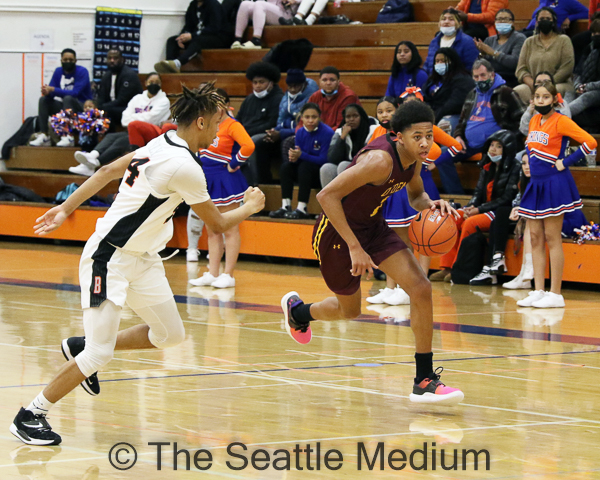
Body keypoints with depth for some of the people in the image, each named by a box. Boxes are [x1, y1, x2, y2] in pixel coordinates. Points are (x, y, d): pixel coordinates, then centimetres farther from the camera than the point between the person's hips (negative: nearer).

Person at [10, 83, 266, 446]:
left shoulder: (163, 144, 4)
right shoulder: (185, 167, -23)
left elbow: (108, 172, 11)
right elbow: (218, 225, -10)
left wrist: (65, 209, 17)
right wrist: (251, 207, 9)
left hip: (141, 259, 9)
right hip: (110, 259, -9)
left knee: (171, 335, 9)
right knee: (99, 354, -11)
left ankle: (82, 348, 25)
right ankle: (31, 416, 2)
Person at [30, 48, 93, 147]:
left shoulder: (82, 71, -12)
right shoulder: (58, 71, 6)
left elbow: (75, 93, -24)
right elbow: (51, 92, -1)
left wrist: (53, 90, -29)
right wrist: (47, 92, -27)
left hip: (82, 107, -6)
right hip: (63, 106, 6)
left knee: (68, 98, -34)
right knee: (43, 100, -12)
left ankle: (69, 137, -43)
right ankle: (44, 136, -21)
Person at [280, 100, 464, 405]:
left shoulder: (414, 158, -8)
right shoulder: (381, 160, -34)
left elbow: (416, 196, 13)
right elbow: (327, 195, -34)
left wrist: (430, 204, -12)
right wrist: (354, 247, -34)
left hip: (372, 226, 7)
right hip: (336, 232, -7)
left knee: (421, 289, -11)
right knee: (350, 310, 14)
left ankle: (424, 382, -6)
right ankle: (297, 310, 50)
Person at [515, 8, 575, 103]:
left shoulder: (563, 40, 11)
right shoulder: (529, 42, 19)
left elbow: (567, 68, -2)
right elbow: (521, 69, 9)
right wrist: (533, 84, -12)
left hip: (560, 83, -2)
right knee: (515, 92, -31)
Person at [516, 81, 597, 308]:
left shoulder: (561, 121, -10)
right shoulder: (534, 121, 12)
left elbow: (590, 142, -18)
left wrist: (566, 162, -15)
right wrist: (531, 161, 14)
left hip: (554, 184, -8)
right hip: (536, 183, 8)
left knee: (552, 238, -6)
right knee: (535, 238, 6)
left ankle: (555, 294, -3)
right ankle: (538, 291, 9)